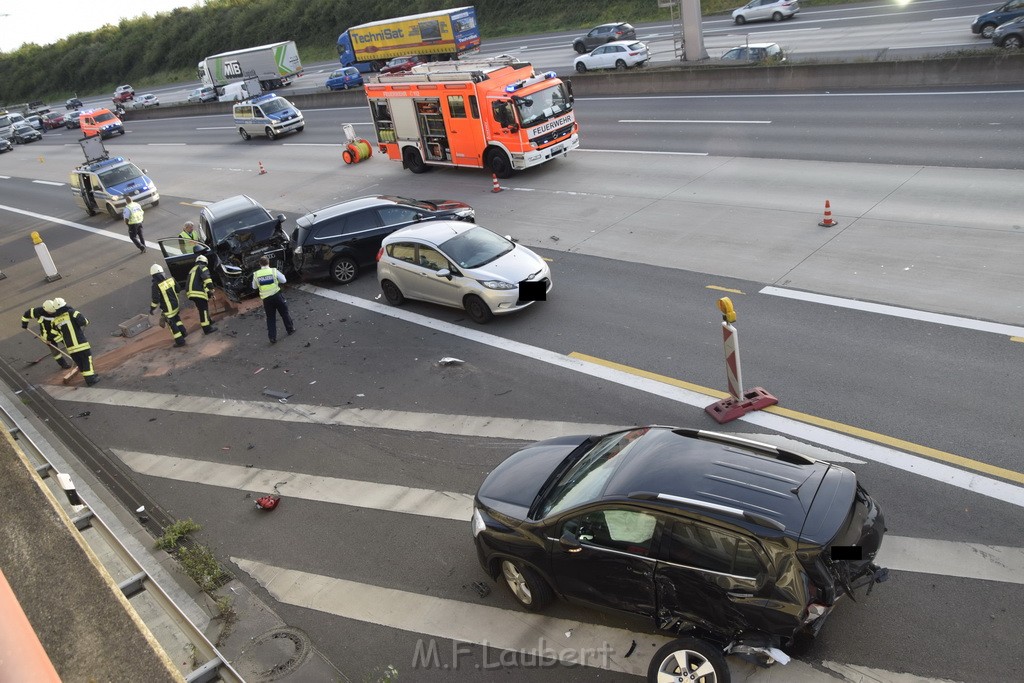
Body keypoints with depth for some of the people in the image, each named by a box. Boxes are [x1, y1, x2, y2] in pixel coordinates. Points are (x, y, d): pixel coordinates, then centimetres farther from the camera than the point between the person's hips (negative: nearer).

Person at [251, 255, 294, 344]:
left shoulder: (256, 274, -4)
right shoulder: (274, 271, -9)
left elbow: (254, 287, 8)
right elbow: (283, 280, 1)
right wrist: (280, 274, 18)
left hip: (266, 298, 1)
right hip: (277, 296, -1)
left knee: (270, 318, 10)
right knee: (284, 313, 19)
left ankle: (272, 337, 7)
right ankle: (290, 330, 33)